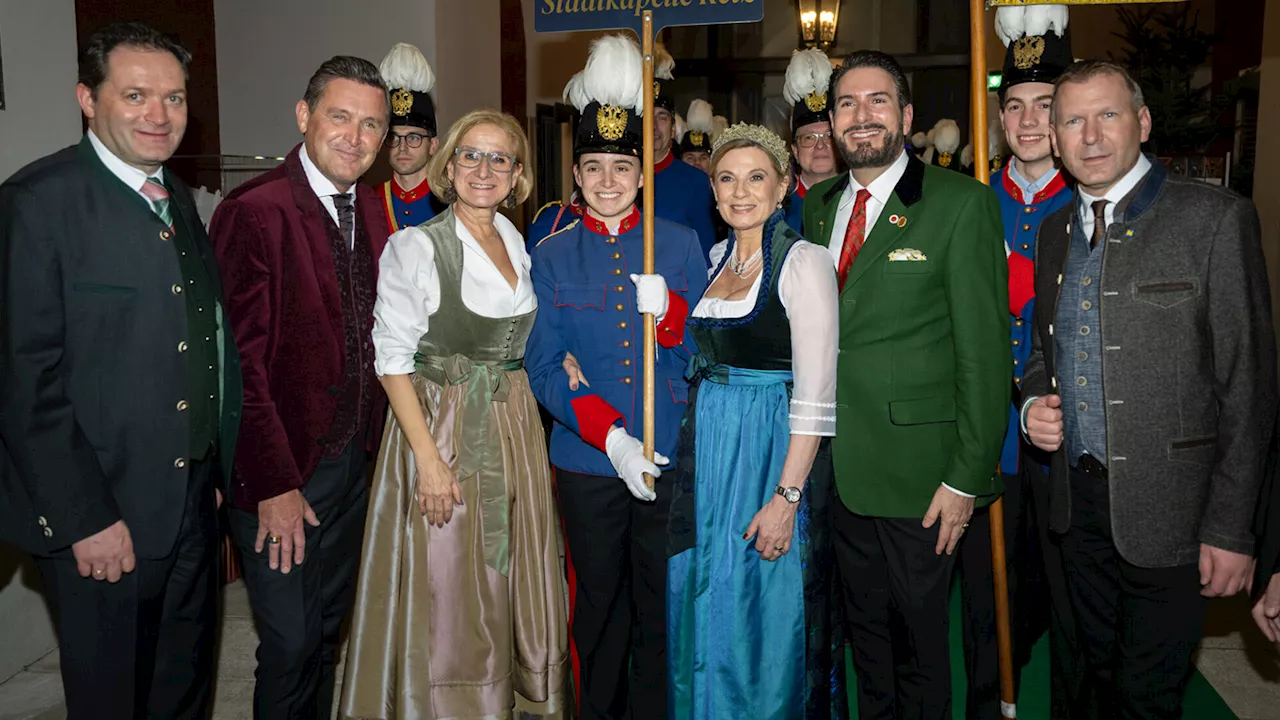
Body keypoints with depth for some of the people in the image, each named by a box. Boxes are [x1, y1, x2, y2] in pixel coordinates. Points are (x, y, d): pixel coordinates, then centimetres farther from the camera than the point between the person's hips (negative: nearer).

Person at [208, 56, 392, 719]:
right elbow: (241, 360, -18)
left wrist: (374, 437, 3)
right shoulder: (254, 211, -16)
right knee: (291, 643, 4)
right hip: (281, 471, -6)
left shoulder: (370, 209, 6)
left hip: (356, 457, 7)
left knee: (332, 627, 20)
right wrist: (275, 486, -17)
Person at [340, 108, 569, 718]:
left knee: (520, 580, 14)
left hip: (515, 424, 6)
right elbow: (393, 359, -13)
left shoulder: (517, 241, 9)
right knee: (446, 593, 4)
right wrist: (429, 458, -18)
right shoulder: (415, 246, -10)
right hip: (442, 425, -6)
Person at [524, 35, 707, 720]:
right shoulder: (551, 257, 1)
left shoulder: (681, 245, 1)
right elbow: (543, 369, -4)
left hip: (671, 456, 0)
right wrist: (609, 436, -16)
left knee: (662, 607, 11)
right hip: (586, 459, 0)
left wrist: (668, 312, -20)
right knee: (597, 606, 15)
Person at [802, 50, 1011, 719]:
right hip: (840, 464, 5)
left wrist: (968, 476, -14)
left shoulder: (962, 202, -9)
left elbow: (985, 348, -12)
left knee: (921, 632, 10)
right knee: (864, 626, 20)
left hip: (919, 471, -5)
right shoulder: (817, 204, 8)